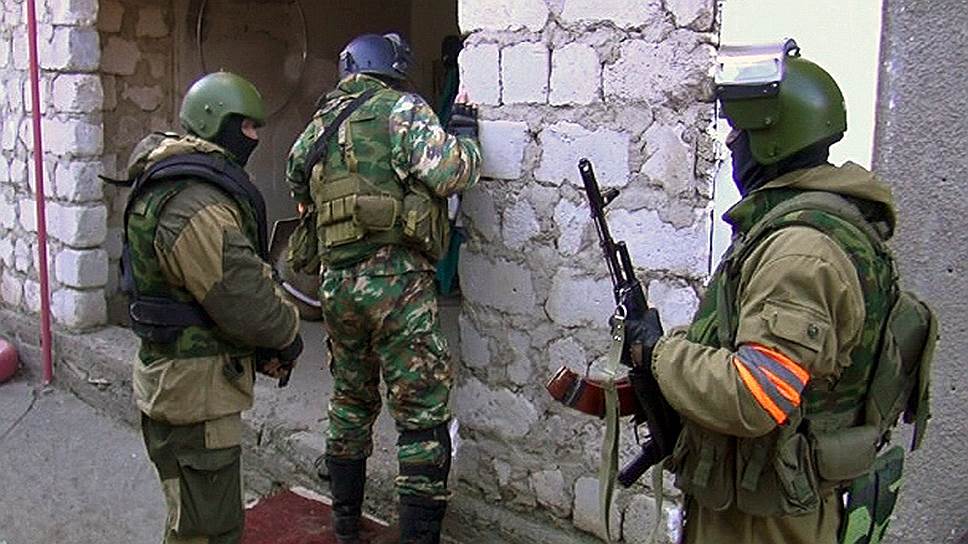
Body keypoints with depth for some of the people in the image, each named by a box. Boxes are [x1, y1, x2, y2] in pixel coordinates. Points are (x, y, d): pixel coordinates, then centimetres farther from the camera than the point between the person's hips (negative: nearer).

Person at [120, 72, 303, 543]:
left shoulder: (179, 185, 13)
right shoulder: (196, 206, -24)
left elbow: (230, 278, 16)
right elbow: (242, 298, -25)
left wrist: (262, 347, 7)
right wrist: (288, 337, -6)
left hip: (178, 380, 11)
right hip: (193, 391, -11)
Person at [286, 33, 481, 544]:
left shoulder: (319, 123, 16)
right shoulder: (401, 109, -4)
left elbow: (298, 181, 27)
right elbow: (447, 173, -15)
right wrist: (464, 131, 2)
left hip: (337, 284, 7)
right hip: (396, 281, -7)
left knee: (350, 402, 22)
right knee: (423, 419, 0)